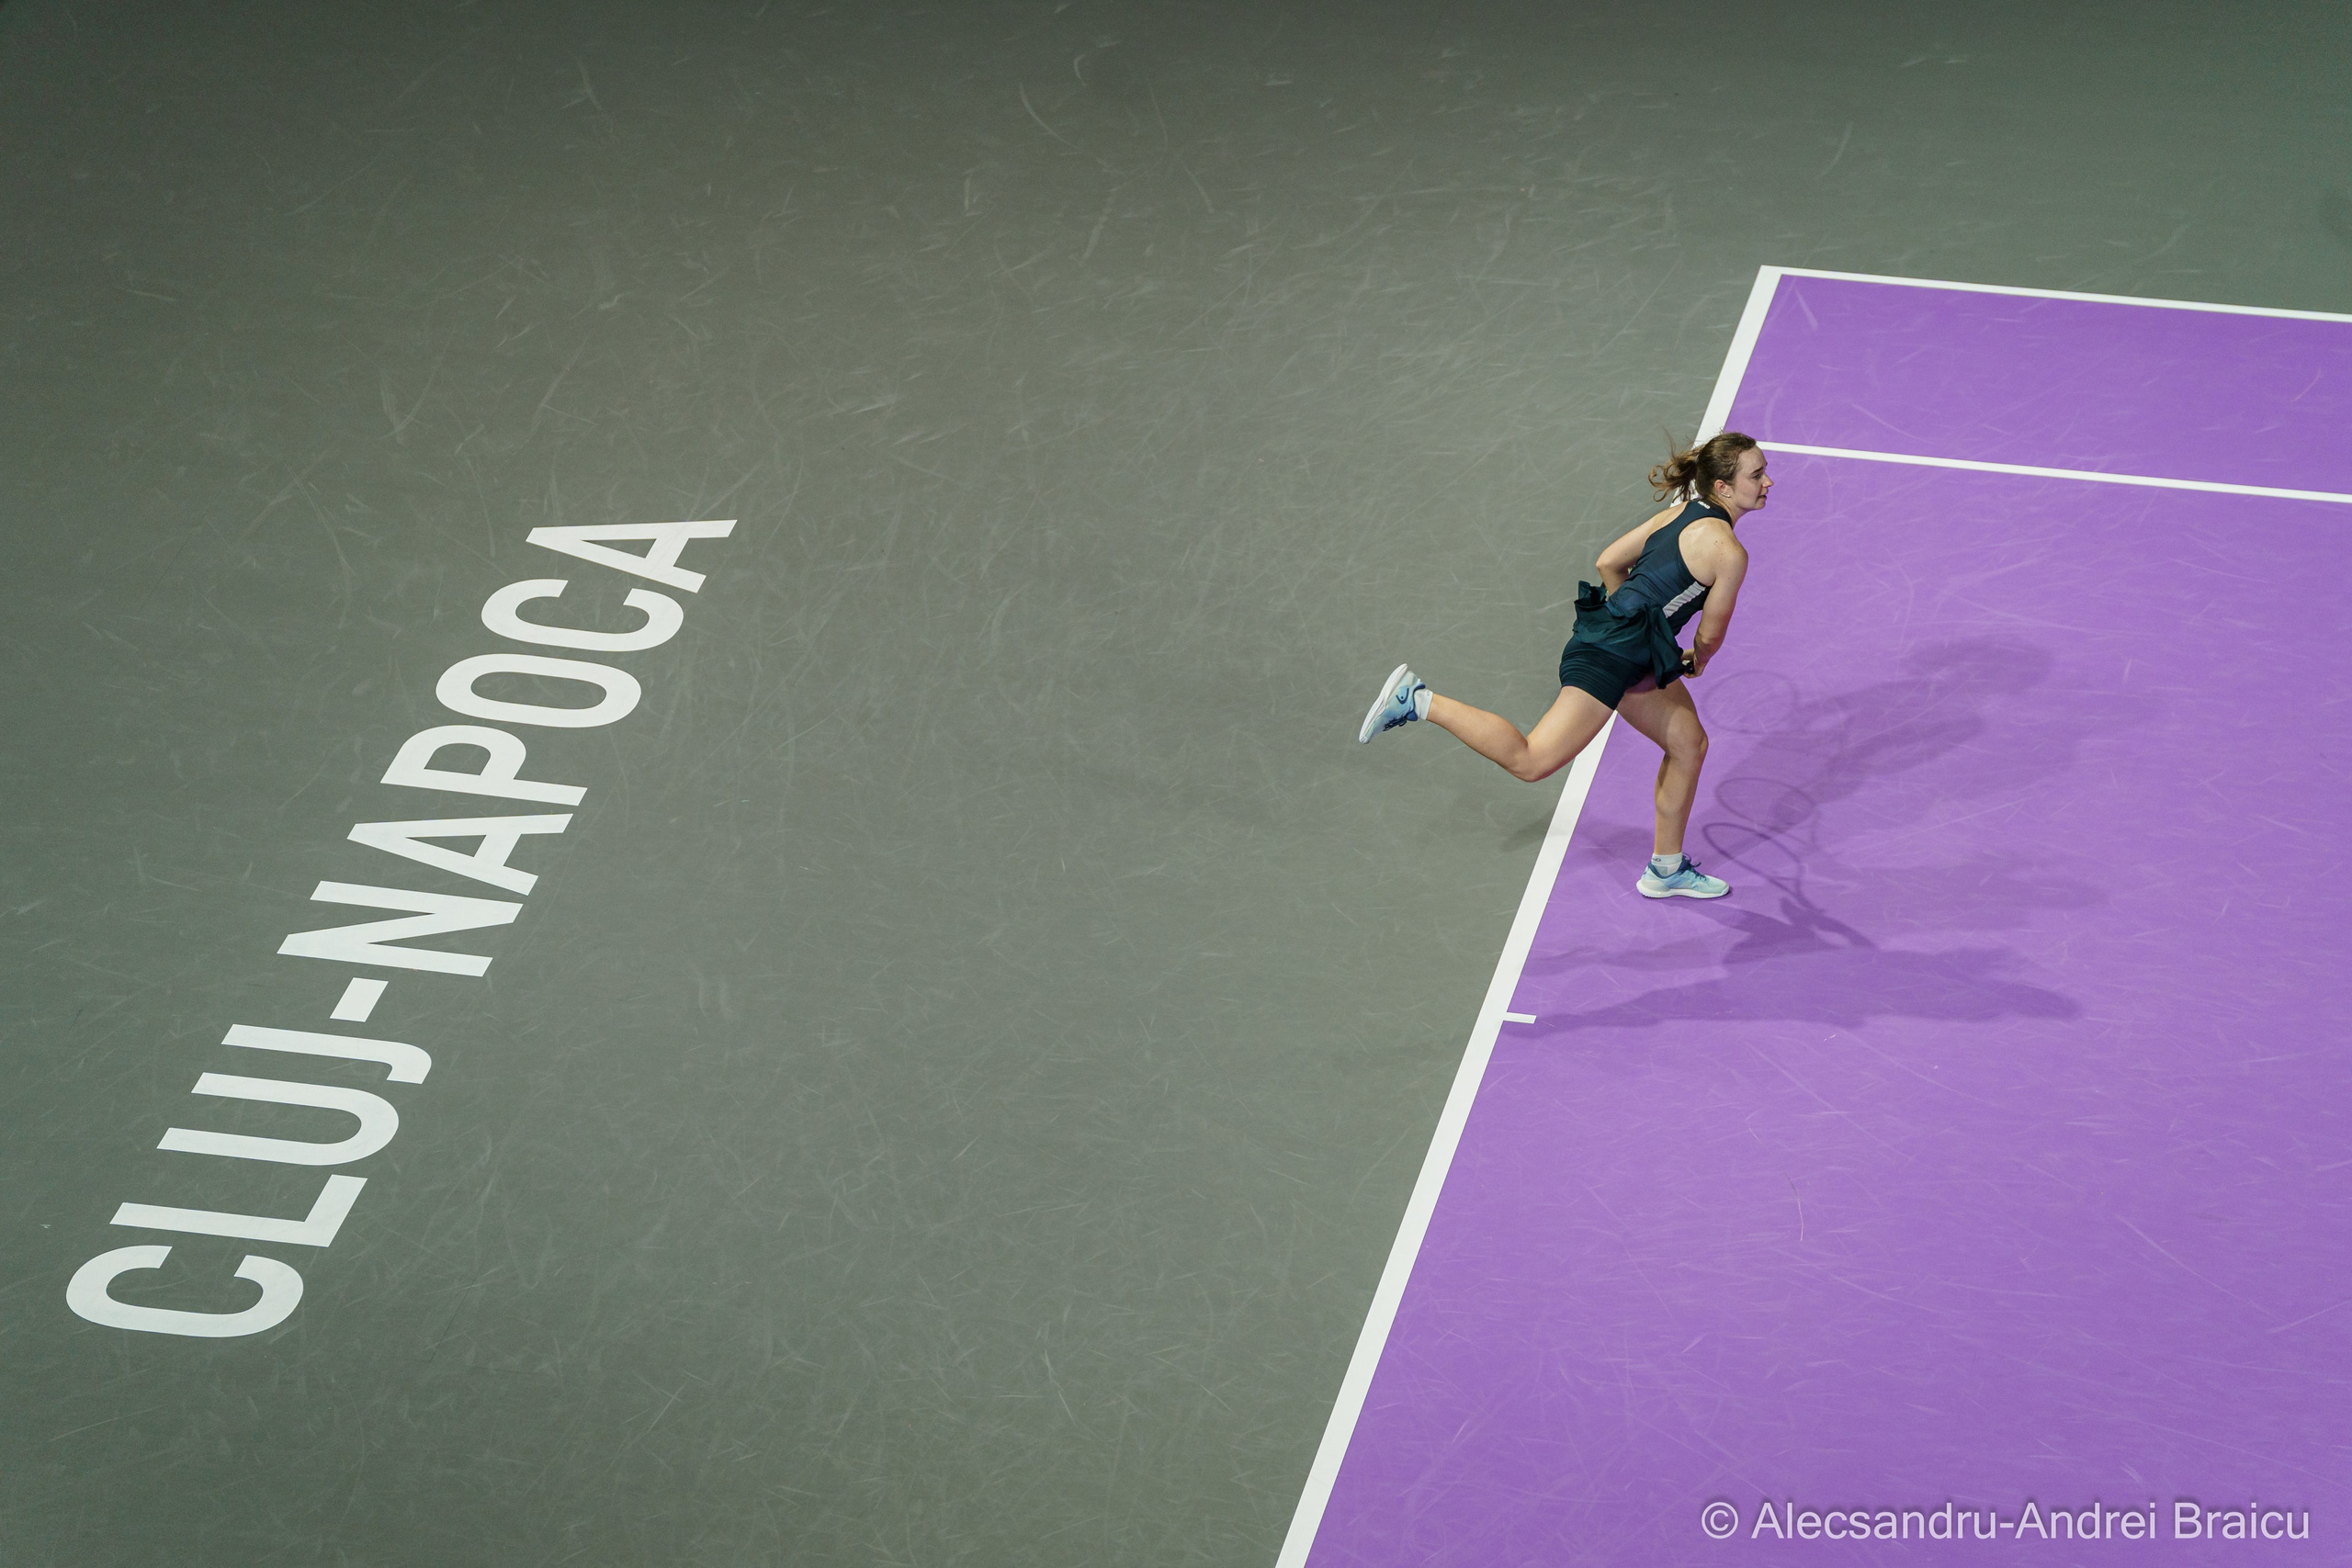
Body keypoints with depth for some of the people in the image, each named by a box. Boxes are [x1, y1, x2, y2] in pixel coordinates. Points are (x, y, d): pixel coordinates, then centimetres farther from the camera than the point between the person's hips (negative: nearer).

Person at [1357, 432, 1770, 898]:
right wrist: (1697, 662, 19)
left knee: (1689, 742, 21)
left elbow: (1609, 562, 19)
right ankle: (1419, 701, -9)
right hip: (1610, 654, -11)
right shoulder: (1729, 553, -13)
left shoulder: (1680, 513, 13)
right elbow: (1710, 635, -3)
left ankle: (1666, 869, 32)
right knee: (1530, 761, -12)